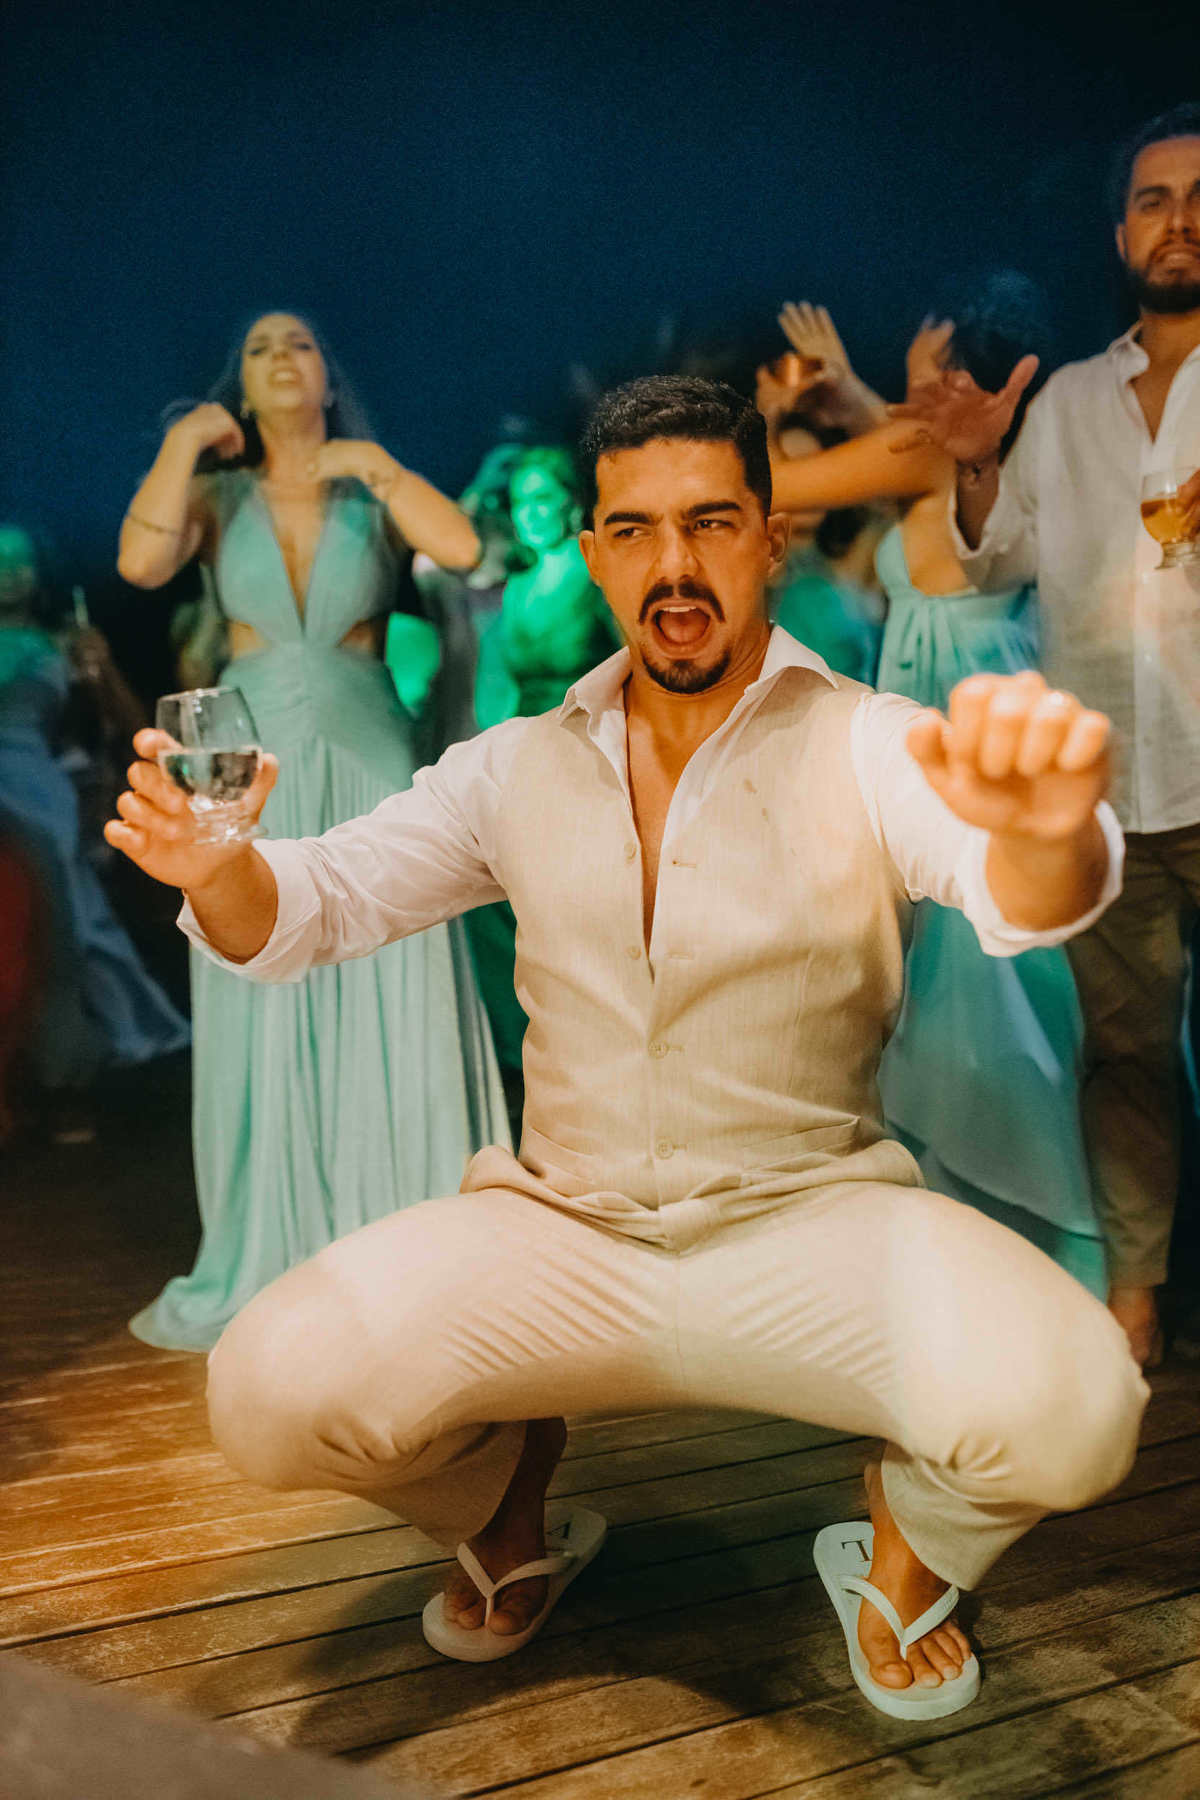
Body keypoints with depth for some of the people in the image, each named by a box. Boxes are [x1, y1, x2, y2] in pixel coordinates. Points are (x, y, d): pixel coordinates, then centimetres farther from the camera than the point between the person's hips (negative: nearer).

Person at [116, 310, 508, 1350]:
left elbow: (460, 545, -12)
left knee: (393, 1013, -1)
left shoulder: (373, 493, 8)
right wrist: (183, 444, -4)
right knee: (261, 1021, 3)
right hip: (255, 772, 1)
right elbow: (141, 563, -11)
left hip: (369, 769, -1)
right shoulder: (219, 495, 9)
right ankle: (266, 1263, 17)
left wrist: (375, 463, -7)